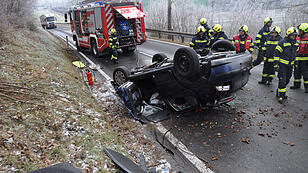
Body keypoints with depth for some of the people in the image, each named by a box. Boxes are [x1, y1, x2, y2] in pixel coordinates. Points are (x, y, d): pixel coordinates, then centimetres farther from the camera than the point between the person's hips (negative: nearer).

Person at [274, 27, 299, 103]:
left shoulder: (295, 43, 11)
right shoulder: (282, 42, -10)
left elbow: (296, 53, 23)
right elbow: (277, 52, -10)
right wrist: (276, 62, -14)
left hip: (290, 65, 7)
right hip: (282, 64, -7)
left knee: (287, 80, 13)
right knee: (282, 80, -11)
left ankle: (279, 92, 28)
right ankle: (281, 96, -5)